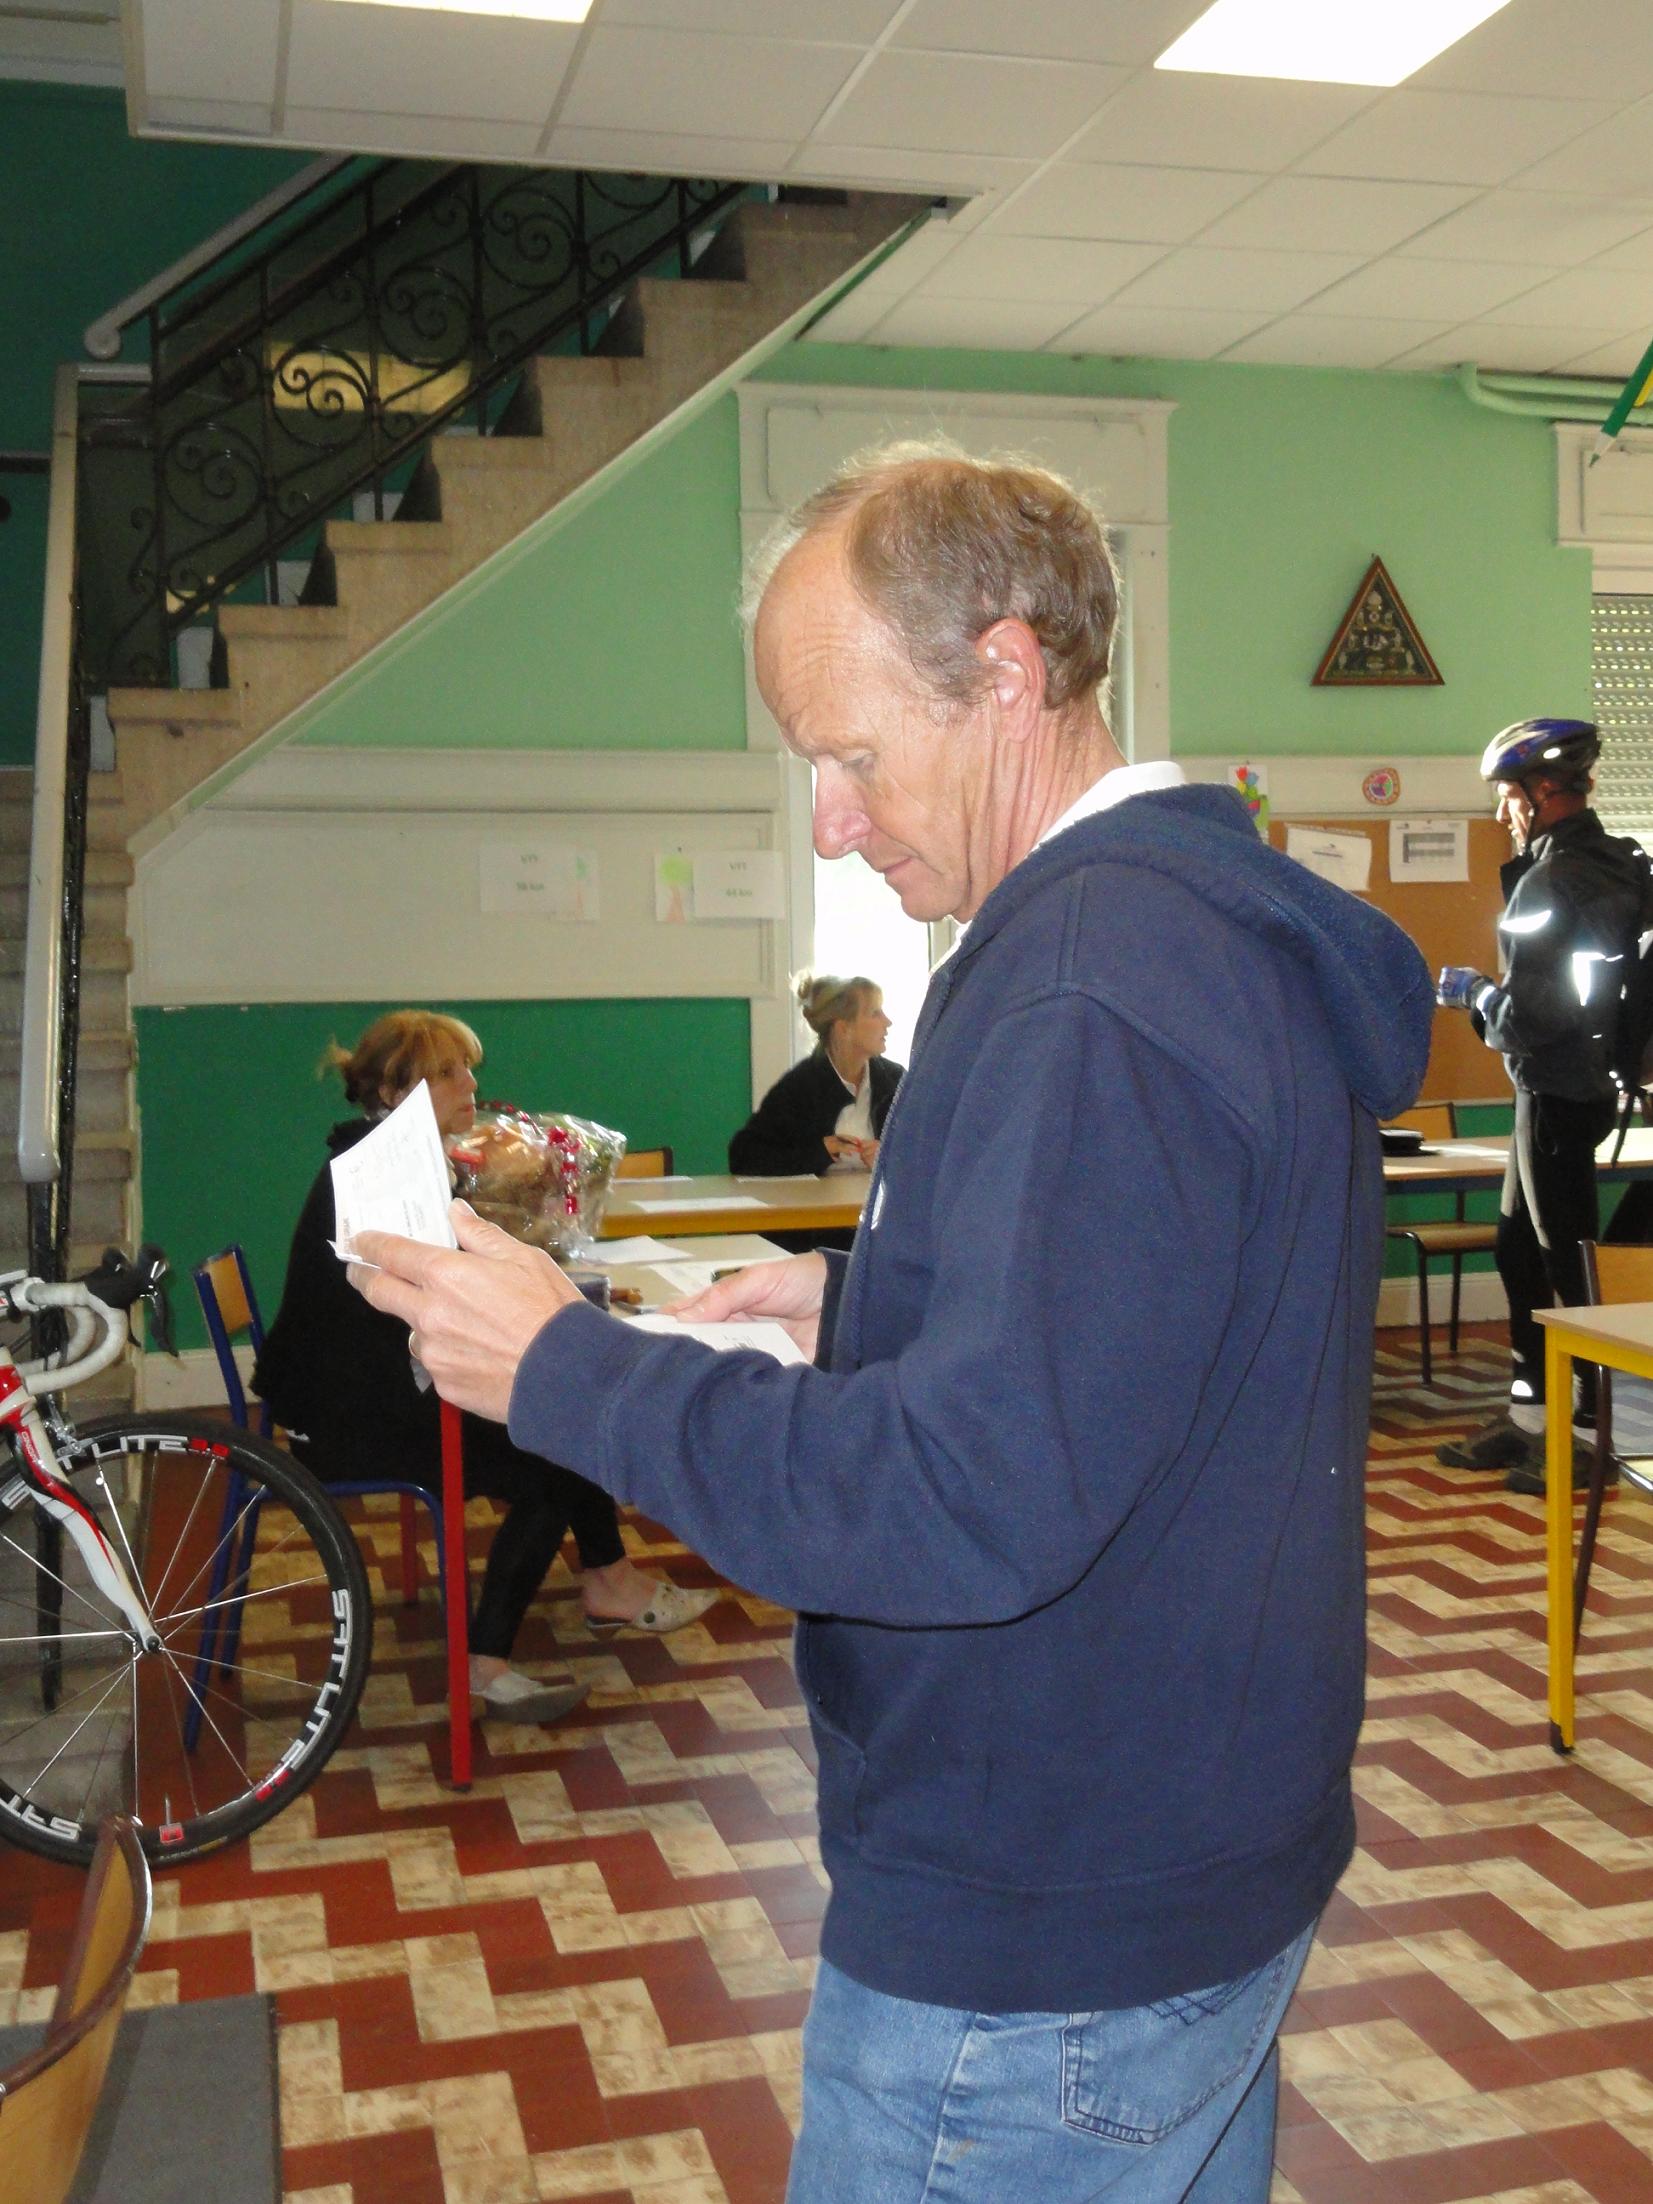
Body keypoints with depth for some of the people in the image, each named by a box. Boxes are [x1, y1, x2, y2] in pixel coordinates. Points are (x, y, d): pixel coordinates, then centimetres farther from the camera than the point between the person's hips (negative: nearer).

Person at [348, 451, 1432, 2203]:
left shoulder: (1094, 989, -27)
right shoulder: (1225, 916, 7)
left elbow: (975, 1499, -31)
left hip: (1040, 1957, -10)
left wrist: (564, 1371, -22)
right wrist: (862, 1299, 6)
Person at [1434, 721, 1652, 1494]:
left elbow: (1528, 1014, -22)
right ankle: (1530, 1415, 25)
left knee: (1563, 1260, -2)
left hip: (1557, 1096, -10)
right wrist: (1491, 994, 13)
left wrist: (1476, 993, -5)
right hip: (1569, 1087, 10)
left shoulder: (1554, 880, -18)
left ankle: (1583, 1435, 7)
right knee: (1520, 1250, 16)